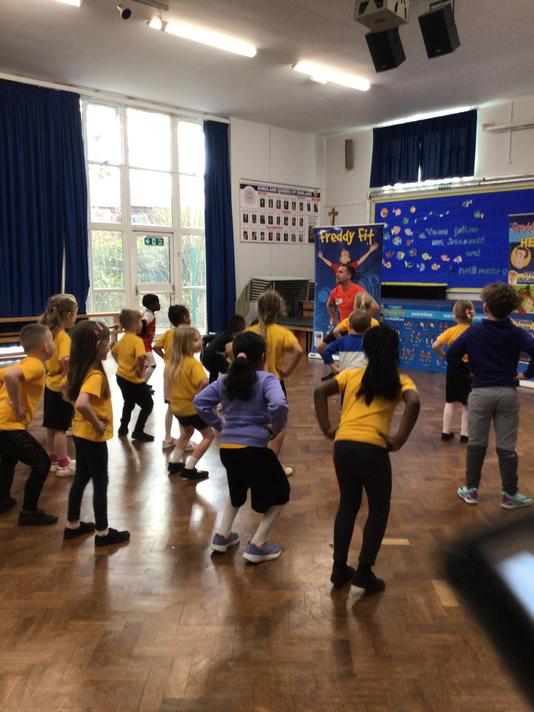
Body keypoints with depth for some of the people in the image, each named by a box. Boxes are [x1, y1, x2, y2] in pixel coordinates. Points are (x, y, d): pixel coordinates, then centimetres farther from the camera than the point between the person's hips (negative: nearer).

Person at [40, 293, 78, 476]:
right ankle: (63, 465, 13)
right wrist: (69, 377, -24)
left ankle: (54, 459, 29)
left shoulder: (49, 333, 3)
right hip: (62, 387, -8)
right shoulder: (64, 337, -22)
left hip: (51, 384, 8)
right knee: (60, 428, 2)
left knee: (52, 426, 16)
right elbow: (65, 360, -38)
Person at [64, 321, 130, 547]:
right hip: (93, 436, -9)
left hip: (80, 432, 9)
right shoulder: (96, 374, -26)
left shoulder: (78, 369, 3)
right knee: (100, 483, 4)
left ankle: (73, 525, 33)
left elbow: (70, 395, 19)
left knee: (81, 478, 20)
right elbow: (82, 404, -41)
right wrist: (97, 423, -26)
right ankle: (103, 532, 16)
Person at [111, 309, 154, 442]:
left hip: (121, 376, 9)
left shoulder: (123, 339, 6)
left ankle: (123, 428, 35)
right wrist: (140, 371, -23)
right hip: (134, 379, -9)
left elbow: (113, 352, 24)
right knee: (148, 404, 4)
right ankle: (138, 432, 3)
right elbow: (141, 358, -37)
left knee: (129, 403, 27)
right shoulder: (137, 340, -21)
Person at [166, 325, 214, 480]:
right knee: (208, 435, 7)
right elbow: (203, 383, -39)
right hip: (192, 407, -8)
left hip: (177, 406, 8)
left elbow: (170, 384, 14)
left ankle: (174, 463, 39)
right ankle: (189, 469, 2)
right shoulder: (194, 363, -23)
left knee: (187, 432, 33)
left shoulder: (174, 362, 3)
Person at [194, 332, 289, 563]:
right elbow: (279, 405, -25)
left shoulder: (225, 381, 10)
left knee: (237, 489, 35)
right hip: (254, 448, -6)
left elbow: (199, 401, 8)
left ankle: (222, 536, 32)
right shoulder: (266, 379, -7)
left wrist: (218, 425, 12)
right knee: (279, 493, 16)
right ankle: (257, 546, 12)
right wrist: (276, 427, -8)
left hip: (227, 448, 6)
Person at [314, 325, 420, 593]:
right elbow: (414, 403, -14)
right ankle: (364, 571, 18)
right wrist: (399, 440, -9)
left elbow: (320, 392, 5)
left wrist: (327, 429, 7)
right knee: (379, 510, 18)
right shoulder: (400, 381, 7)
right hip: (372, 449, -3)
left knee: (348, 504, 24)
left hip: (343, 445, 4)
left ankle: (339, 568, 29)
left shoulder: (351, 374, 15)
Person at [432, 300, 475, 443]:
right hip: (469, 369, -2)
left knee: (450, 402, 15)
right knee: (466, 404, 10)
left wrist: (444, 356, 0)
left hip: (453, 368, 2)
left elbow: (435, 346, -14)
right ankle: (465, 434, 15)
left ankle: (446, 432, 21)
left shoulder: (450, 331, -7)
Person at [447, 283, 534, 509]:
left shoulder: (474, 331, -3)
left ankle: (471, 490, 19)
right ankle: (510, 495, 15)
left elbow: (451, 355, -3)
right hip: (507, 393, 0)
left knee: (476, 443, 11)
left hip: (480, 392, 0)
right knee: (506, 447, 7)